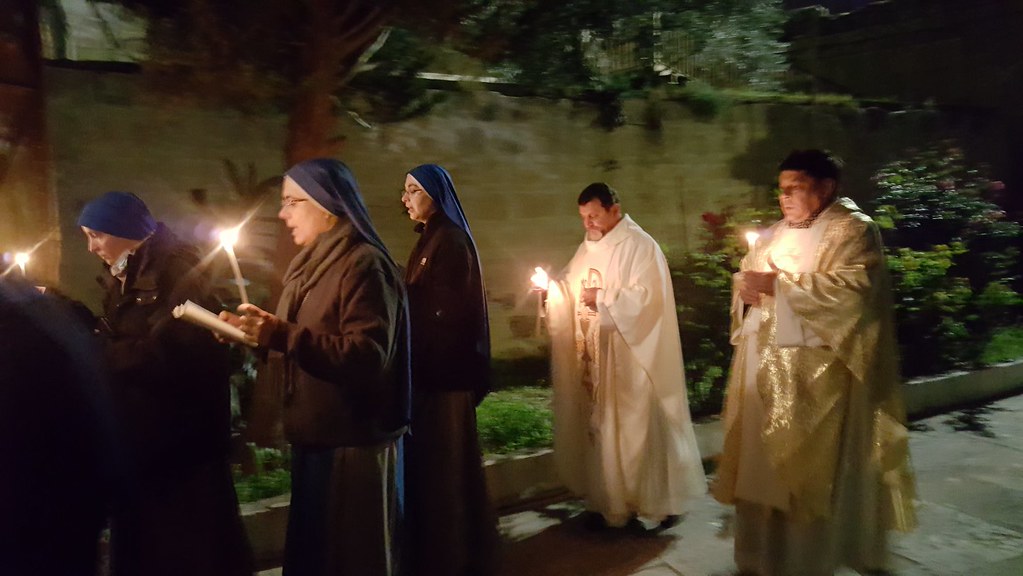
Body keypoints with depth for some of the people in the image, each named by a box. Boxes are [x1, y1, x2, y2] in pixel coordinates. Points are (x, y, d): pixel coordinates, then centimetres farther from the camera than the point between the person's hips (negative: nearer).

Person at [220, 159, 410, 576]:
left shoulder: (363, 264, -15)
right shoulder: (312, 264, 15)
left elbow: (367, 356, -25)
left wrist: (282, 335, -29)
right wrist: (258, 334, 6)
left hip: (355, 445, -9)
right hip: (315, 441, 9)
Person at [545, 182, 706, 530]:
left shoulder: (640, 246, -10)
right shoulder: (588, 248, 14)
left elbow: (647, 296, -20)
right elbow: (572, 289, 16)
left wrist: (602, 298, -18)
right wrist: (552, 289, -4)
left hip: (630, 358, -7)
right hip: (594, 358, 7)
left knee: (638, 427, 0)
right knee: (599, 427, 11)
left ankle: (656, 504, 16)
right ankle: (610, 502, 24)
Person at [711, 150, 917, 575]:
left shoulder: (852, 230, -5)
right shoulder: (775, 234, 17)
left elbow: (851, 287, -20)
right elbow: (745, 277, 20)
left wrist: (778, 284, -18)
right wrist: (746, 286, -5)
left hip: (813, 372, -7)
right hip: (764, 365, 7)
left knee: (807, 470, -1)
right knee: (760, 462, 11)